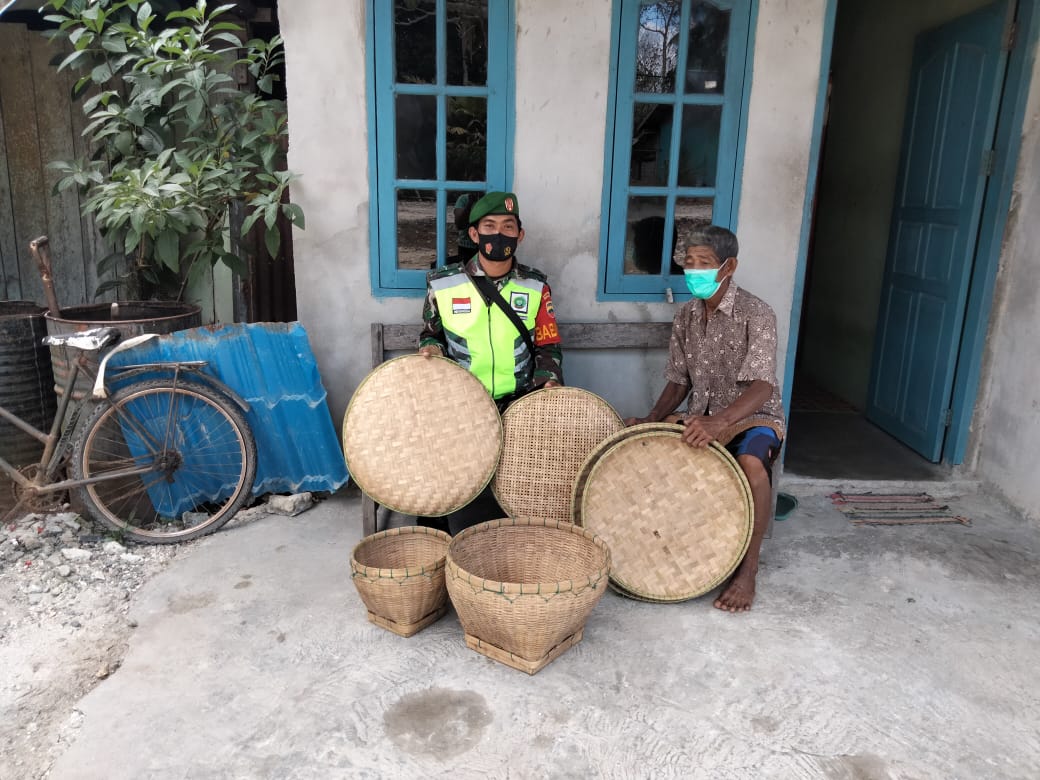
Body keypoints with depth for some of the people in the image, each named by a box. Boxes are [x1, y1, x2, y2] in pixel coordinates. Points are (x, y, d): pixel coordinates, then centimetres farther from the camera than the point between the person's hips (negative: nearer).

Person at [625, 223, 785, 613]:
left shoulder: (755, 313, -17)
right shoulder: (685, 317, 2)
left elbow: (762, 387, -27)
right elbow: (678, 381, 8)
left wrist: (720, 421, -46)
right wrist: (650, 420, -10)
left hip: (752, 416, -5)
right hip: (701, 416, 6)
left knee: (750, 463, -38)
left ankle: (747, 569, -17)